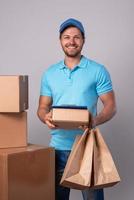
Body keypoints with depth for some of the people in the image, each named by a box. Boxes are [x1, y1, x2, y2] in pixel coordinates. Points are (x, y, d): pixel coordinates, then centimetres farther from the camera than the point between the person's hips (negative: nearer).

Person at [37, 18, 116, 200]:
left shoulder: (98, 71, 0)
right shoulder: (50, 74, 10)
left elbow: (111, 106, -2)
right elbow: (43, 107, 11)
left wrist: (96, 120, -22)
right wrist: (46, 117, -13)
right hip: (58, 146, 3)